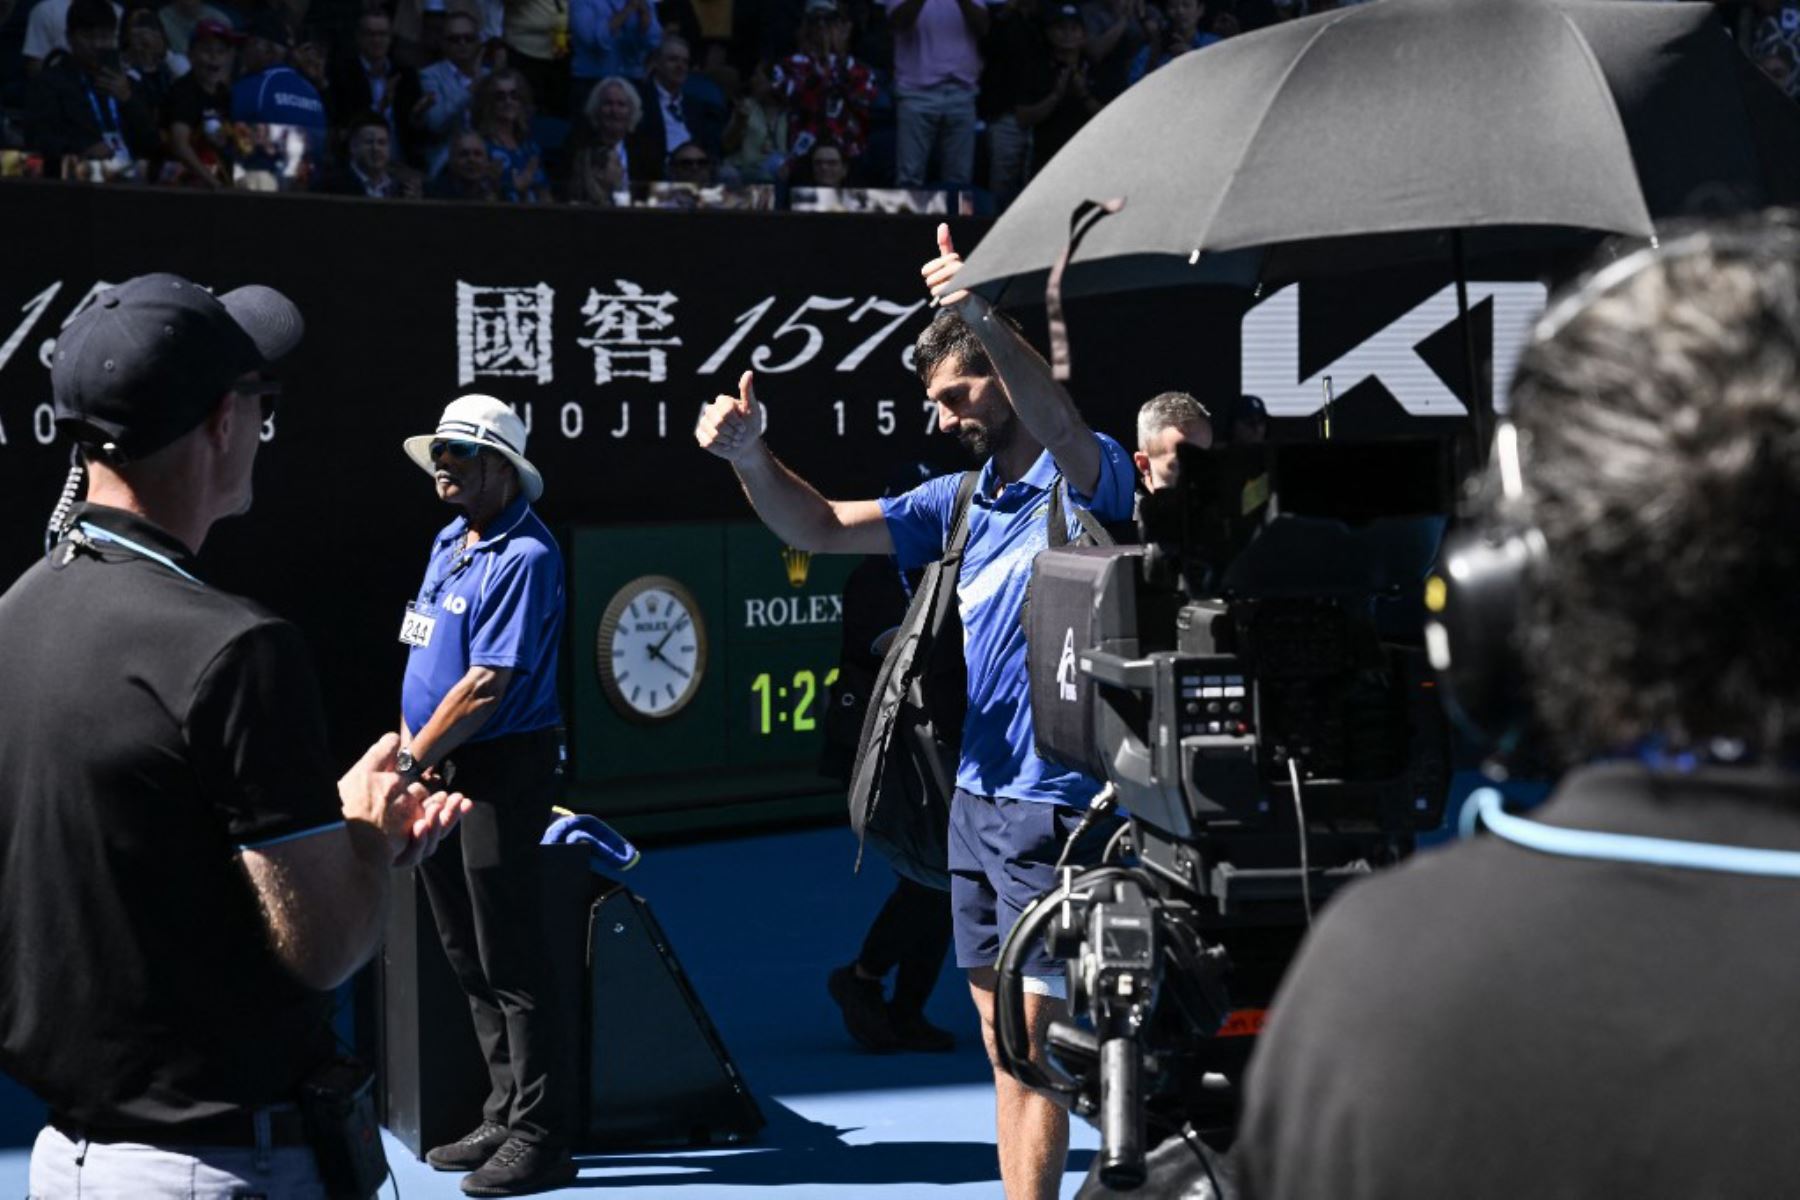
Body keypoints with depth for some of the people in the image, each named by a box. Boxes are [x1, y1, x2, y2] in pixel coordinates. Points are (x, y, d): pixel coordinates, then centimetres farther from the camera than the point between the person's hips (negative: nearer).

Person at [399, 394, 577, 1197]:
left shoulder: (523, 558, -16)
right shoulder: (449, 542, 12)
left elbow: (487, 686, -20)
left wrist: (412, 760, -14)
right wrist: (410, 742, 5)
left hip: (501, 772, -9)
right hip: (442, 770, 9)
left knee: (510, 959, -6)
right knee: (467, 955, 14)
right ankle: (506, 1116, 24)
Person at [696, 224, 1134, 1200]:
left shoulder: (1088, 479, -8)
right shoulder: (960, 501, 13)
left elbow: (1061, 429, -32)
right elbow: (821, 529, 12)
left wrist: (986, 322, -47)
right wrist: (749, 456, -6)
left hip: (1054, 804, -8)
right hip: (974, 798, 8)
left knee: (1034, 1035, -6)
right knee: (1002, 1040, 13)